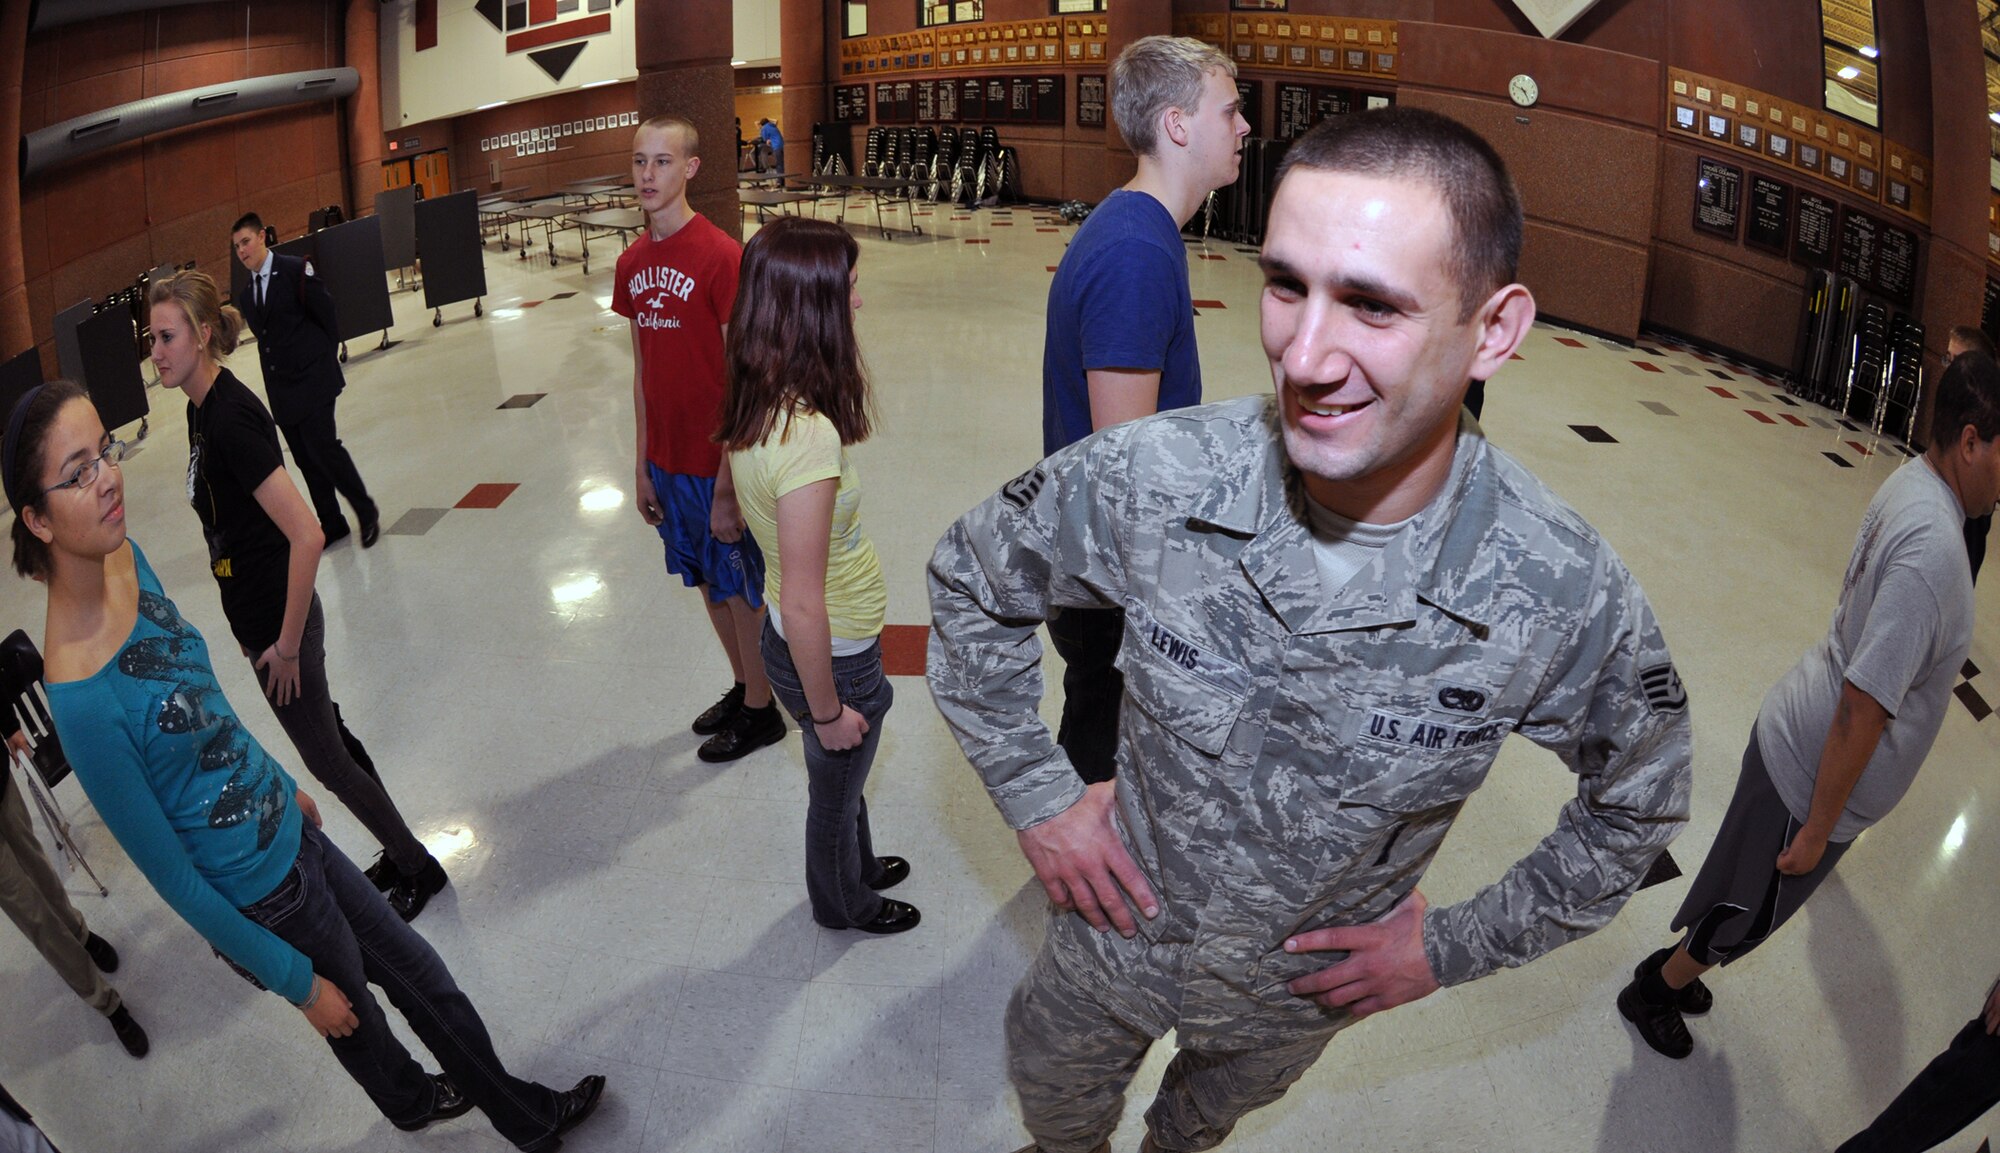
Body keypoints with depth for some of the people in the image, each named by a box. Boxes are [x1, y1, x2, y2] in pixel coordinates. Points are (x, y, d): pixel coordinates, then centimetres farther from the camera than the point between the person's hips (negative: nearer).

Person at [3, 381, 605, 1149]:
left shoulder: (125, 557, -10)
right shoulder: (83, 700, -32)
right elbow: (174, 879, -21)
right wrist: (298, 982, -11)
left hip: (291, 836, 7)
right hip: (261, 903, -6)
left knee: (419, 974, 22)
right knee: (357, 1024, 21)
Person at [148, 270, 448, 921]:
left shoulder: (229, 418, -24)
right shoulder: (202, 408, 4)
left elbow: (305, 536, -30)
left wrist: (287, 642, -22)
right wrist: (257, 627, 18)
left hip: (277, 621, -9)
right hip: (259, 615, 9)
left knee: (325, 757, 6)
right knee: (331, 740, 20)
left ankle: (418, 869, 23)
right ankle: (400, 854, 36)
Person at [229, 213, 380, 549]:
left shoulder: (296, 269, -6)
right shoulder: (244, 294, 11)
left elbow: (327, 316, -4)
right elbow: (263, 336, 15)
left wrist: (323, 358, -1)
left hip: (312, 377, -6)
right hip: (280, 386, 6)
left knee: (323, 446, -13)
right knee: (305, 457, 7)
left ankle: (366, 512, 3)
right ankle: (331, 523, 17)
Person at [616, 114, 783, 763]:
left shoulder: (722, 257, -16)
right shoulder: (631, 264, 5)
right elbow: (642, 371, 12)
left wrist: (728, 488, -17)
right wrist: (643, 467, 12)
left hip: (717, 464, -7)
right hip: (666, 462, 7)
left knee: (740, 589, 7)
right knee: (707, 582, 19)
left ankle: (761, 711, 25)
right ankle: (744, 687, 38)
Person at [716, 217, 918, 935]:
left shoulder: (759, 409, -7)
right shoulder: (809, 436, -35)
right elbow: (804, 608, -30)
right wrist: (828, 709, -16)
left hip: (798, 640, 8)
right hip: (831, 658, -8)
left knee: (840, 777, 32)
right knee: (836, 789, 22)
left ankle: (858, 867, 59)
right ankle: (844, 904, 50)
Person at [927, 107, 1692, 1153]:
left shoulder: (1569, 597, -29)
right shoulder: (1148, 479, -30)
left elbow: (1637, 803, -7)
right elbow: (970, 579, -9)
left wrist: (1454, 947, -7)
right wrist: (1036, 794, -11)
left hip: (1302, 994, 1)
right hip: (1113, 937, 0)